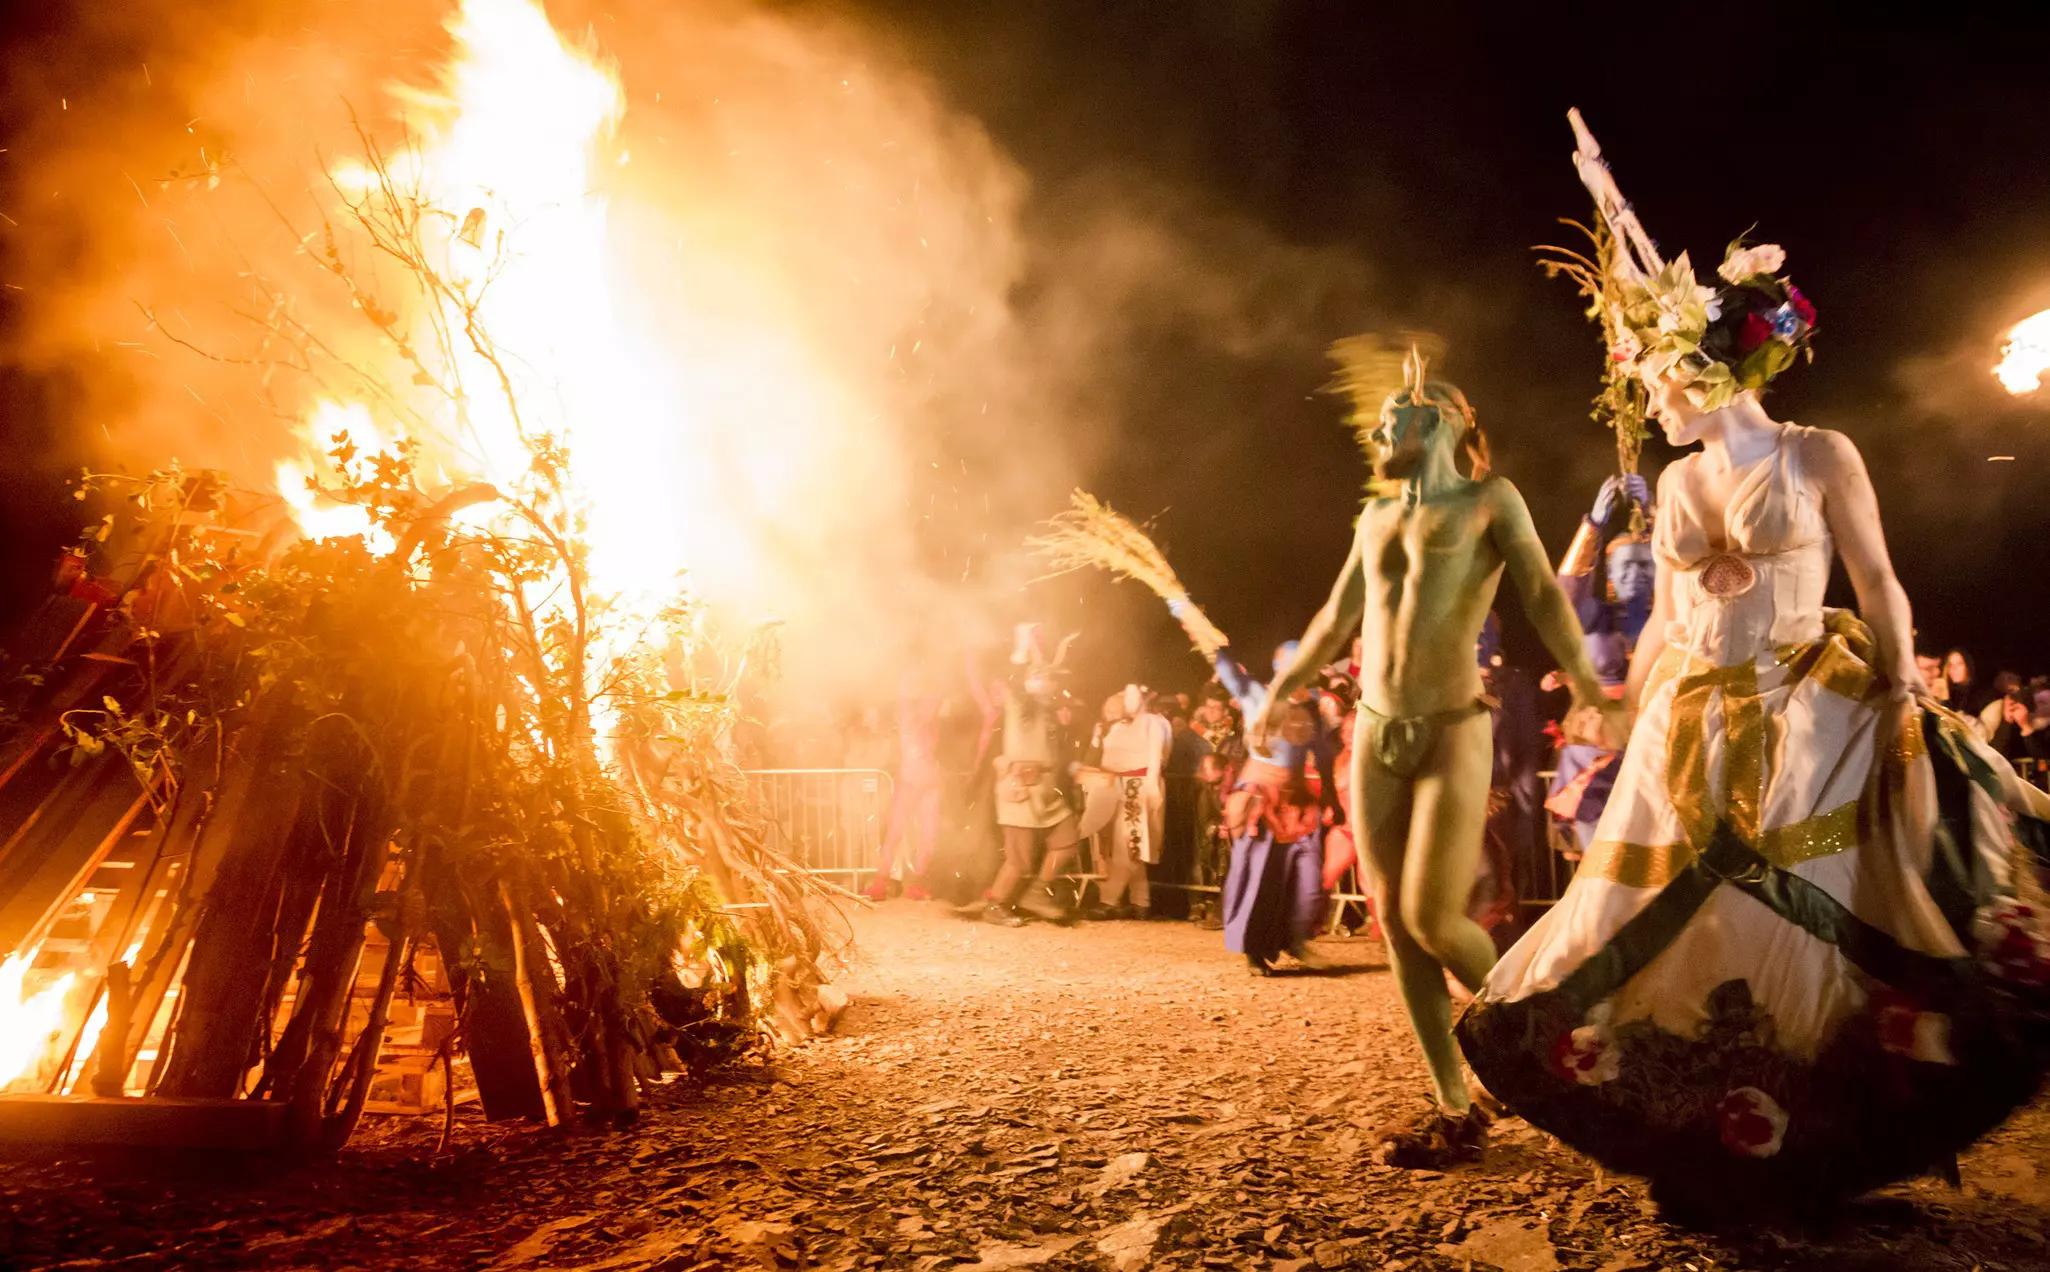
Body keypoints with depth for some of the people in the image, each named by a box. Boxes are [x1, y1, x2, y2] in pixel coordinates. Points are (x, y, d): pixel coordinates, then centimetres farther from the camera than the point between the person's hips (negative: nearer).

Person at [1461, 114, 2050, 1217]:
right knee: (1675, 919, 5)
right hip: (1691, 726, 5)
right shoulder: (1676, 483, 10)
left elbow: (1879, 585, -3)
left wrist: (1906, 706, -9)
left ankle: (1804, 1149, 18)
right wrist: (1625, 725, 14)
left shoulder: (1820, 457, -3)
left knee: (1796, 919, -1)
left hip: (1810, 719, -5)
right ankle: (1708, 1143, 21)